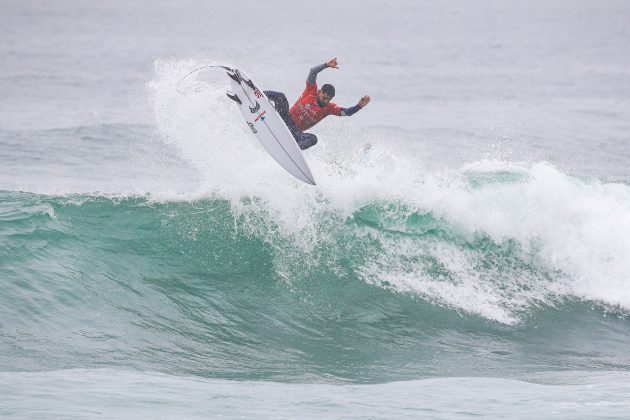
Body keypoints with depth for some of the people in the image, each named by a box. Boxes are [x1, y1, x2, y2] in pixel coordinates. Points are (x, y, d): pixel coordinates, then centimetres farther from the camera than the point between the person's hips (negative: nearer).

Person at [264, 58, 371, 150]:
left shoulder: (329, 108, -1)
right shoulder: (311, 91, -6)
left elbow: (347, 112, -10)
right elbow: (313, 72, -18)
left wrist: (359, 106, -28)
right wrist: (327, 65, -32)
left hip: (295, 131, 2)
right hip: (286, 118, -2)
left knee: (313, 139, -32)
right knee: (281, 97, -27)